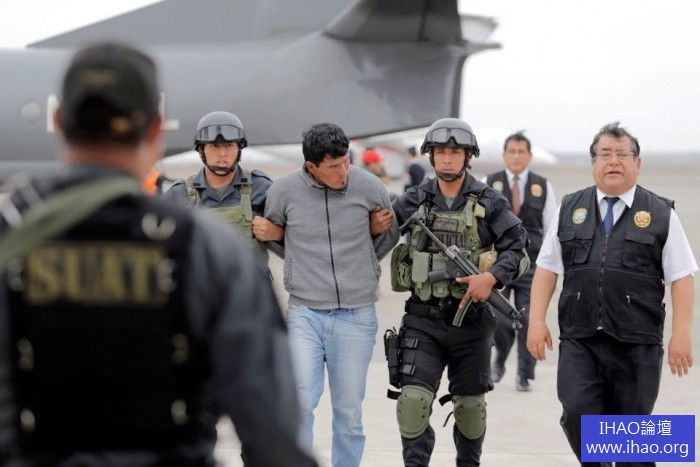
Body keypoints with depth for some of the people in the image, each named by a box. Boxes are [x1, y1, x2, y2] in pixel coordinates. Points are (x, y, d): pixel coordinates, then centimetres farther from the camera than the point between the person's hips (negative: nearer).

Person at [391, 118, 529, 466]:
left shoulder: (489, 203, 0)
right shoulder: (412, 202, 4)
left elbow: (517, 250, -3)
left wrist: (491, 277, -19)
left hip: (471, 319, 0)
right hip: (423, 320, 0)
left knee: (470, 405, 13)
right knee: (413, 400, -14)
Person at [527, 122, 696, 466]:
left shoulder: (661, 215, 4)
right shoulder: (570, 210, 11)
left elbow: (681, 278, 2)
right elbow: (547, 268, 11)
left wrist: (681, 335, -5)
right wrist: (537, 321, 2)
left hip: (637, 344, -1)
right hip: (580, 340, 1)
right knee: (578, 414, -16)